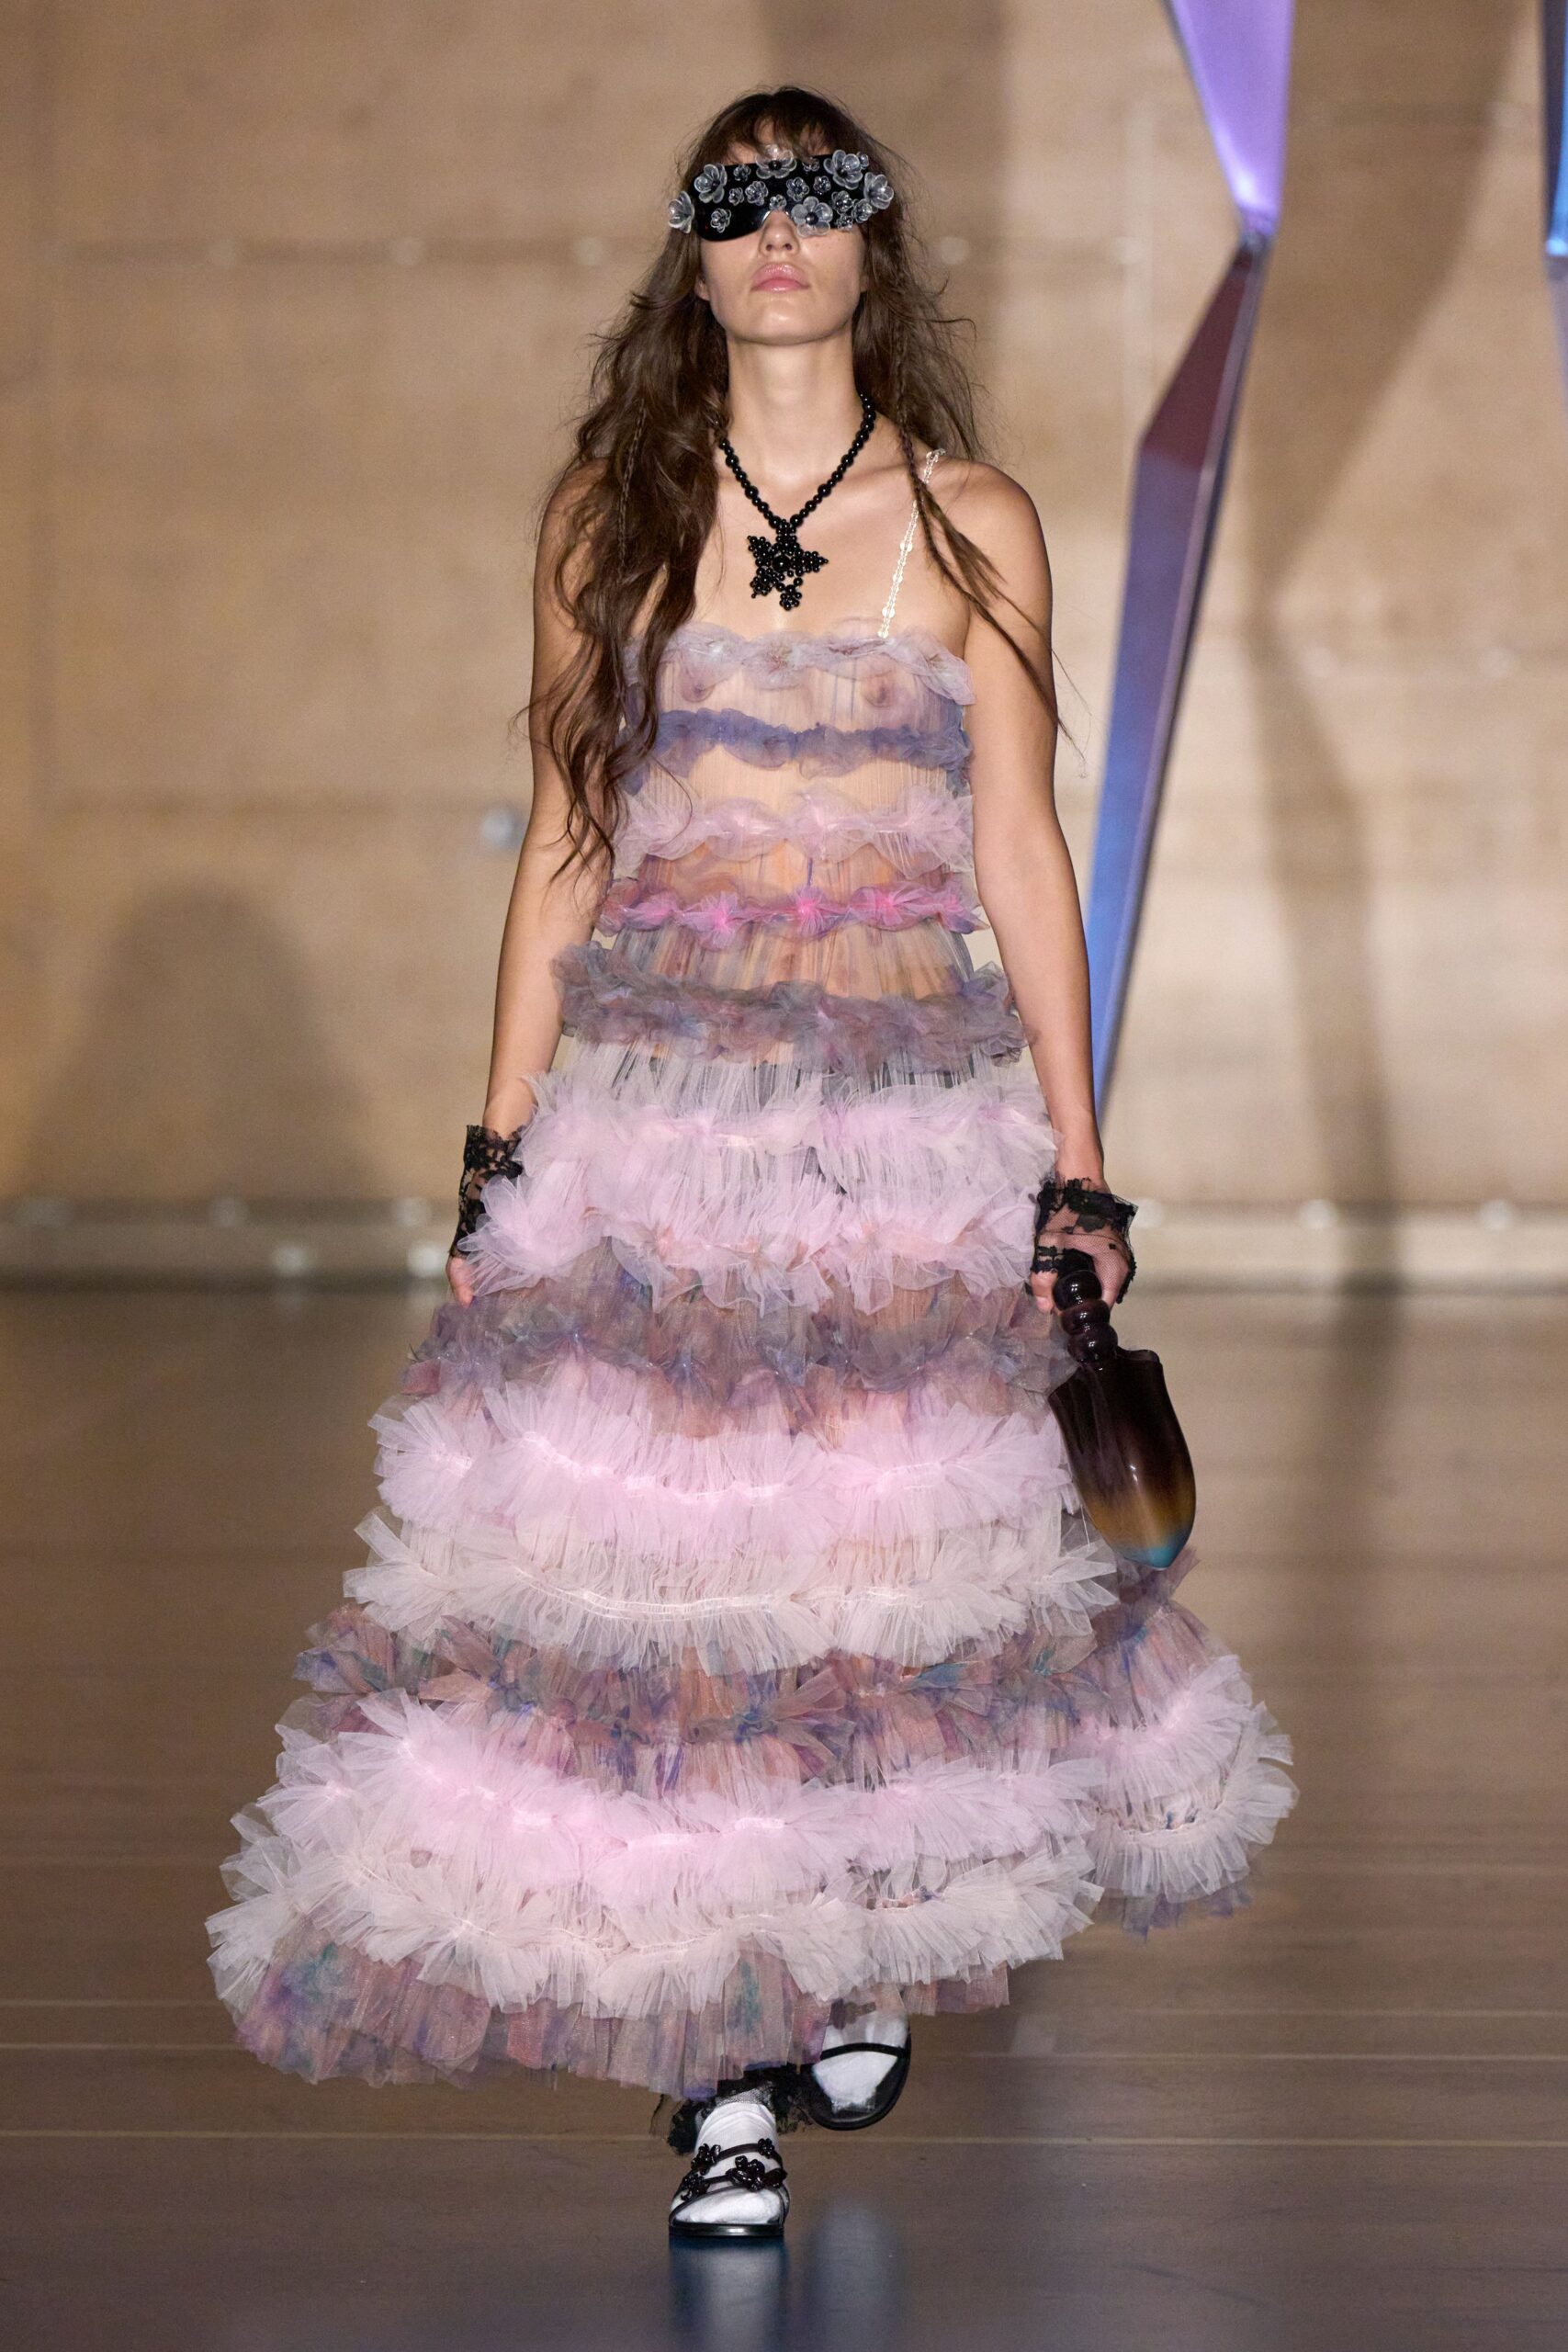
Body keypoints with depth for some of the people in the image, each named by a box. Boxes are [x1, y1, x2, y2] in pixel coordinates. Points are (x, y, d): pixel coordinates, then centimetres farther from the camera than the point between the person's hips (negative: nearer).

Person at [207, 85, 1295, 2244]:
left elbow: (1020, 852, 5)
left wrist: (1076, 1164, 1)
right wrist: (502, 1151, 3)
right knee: (659, 1558, -7)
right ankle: (717, 2073, 2)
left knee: (890, 1551, 2)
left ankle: (866, 1952, 30)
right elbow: (563, 852, 8)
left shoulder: (974, 525, 5)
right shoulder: (612, 517, 7)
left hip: (912, 1123, 0)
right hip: (653, 1114, 0)